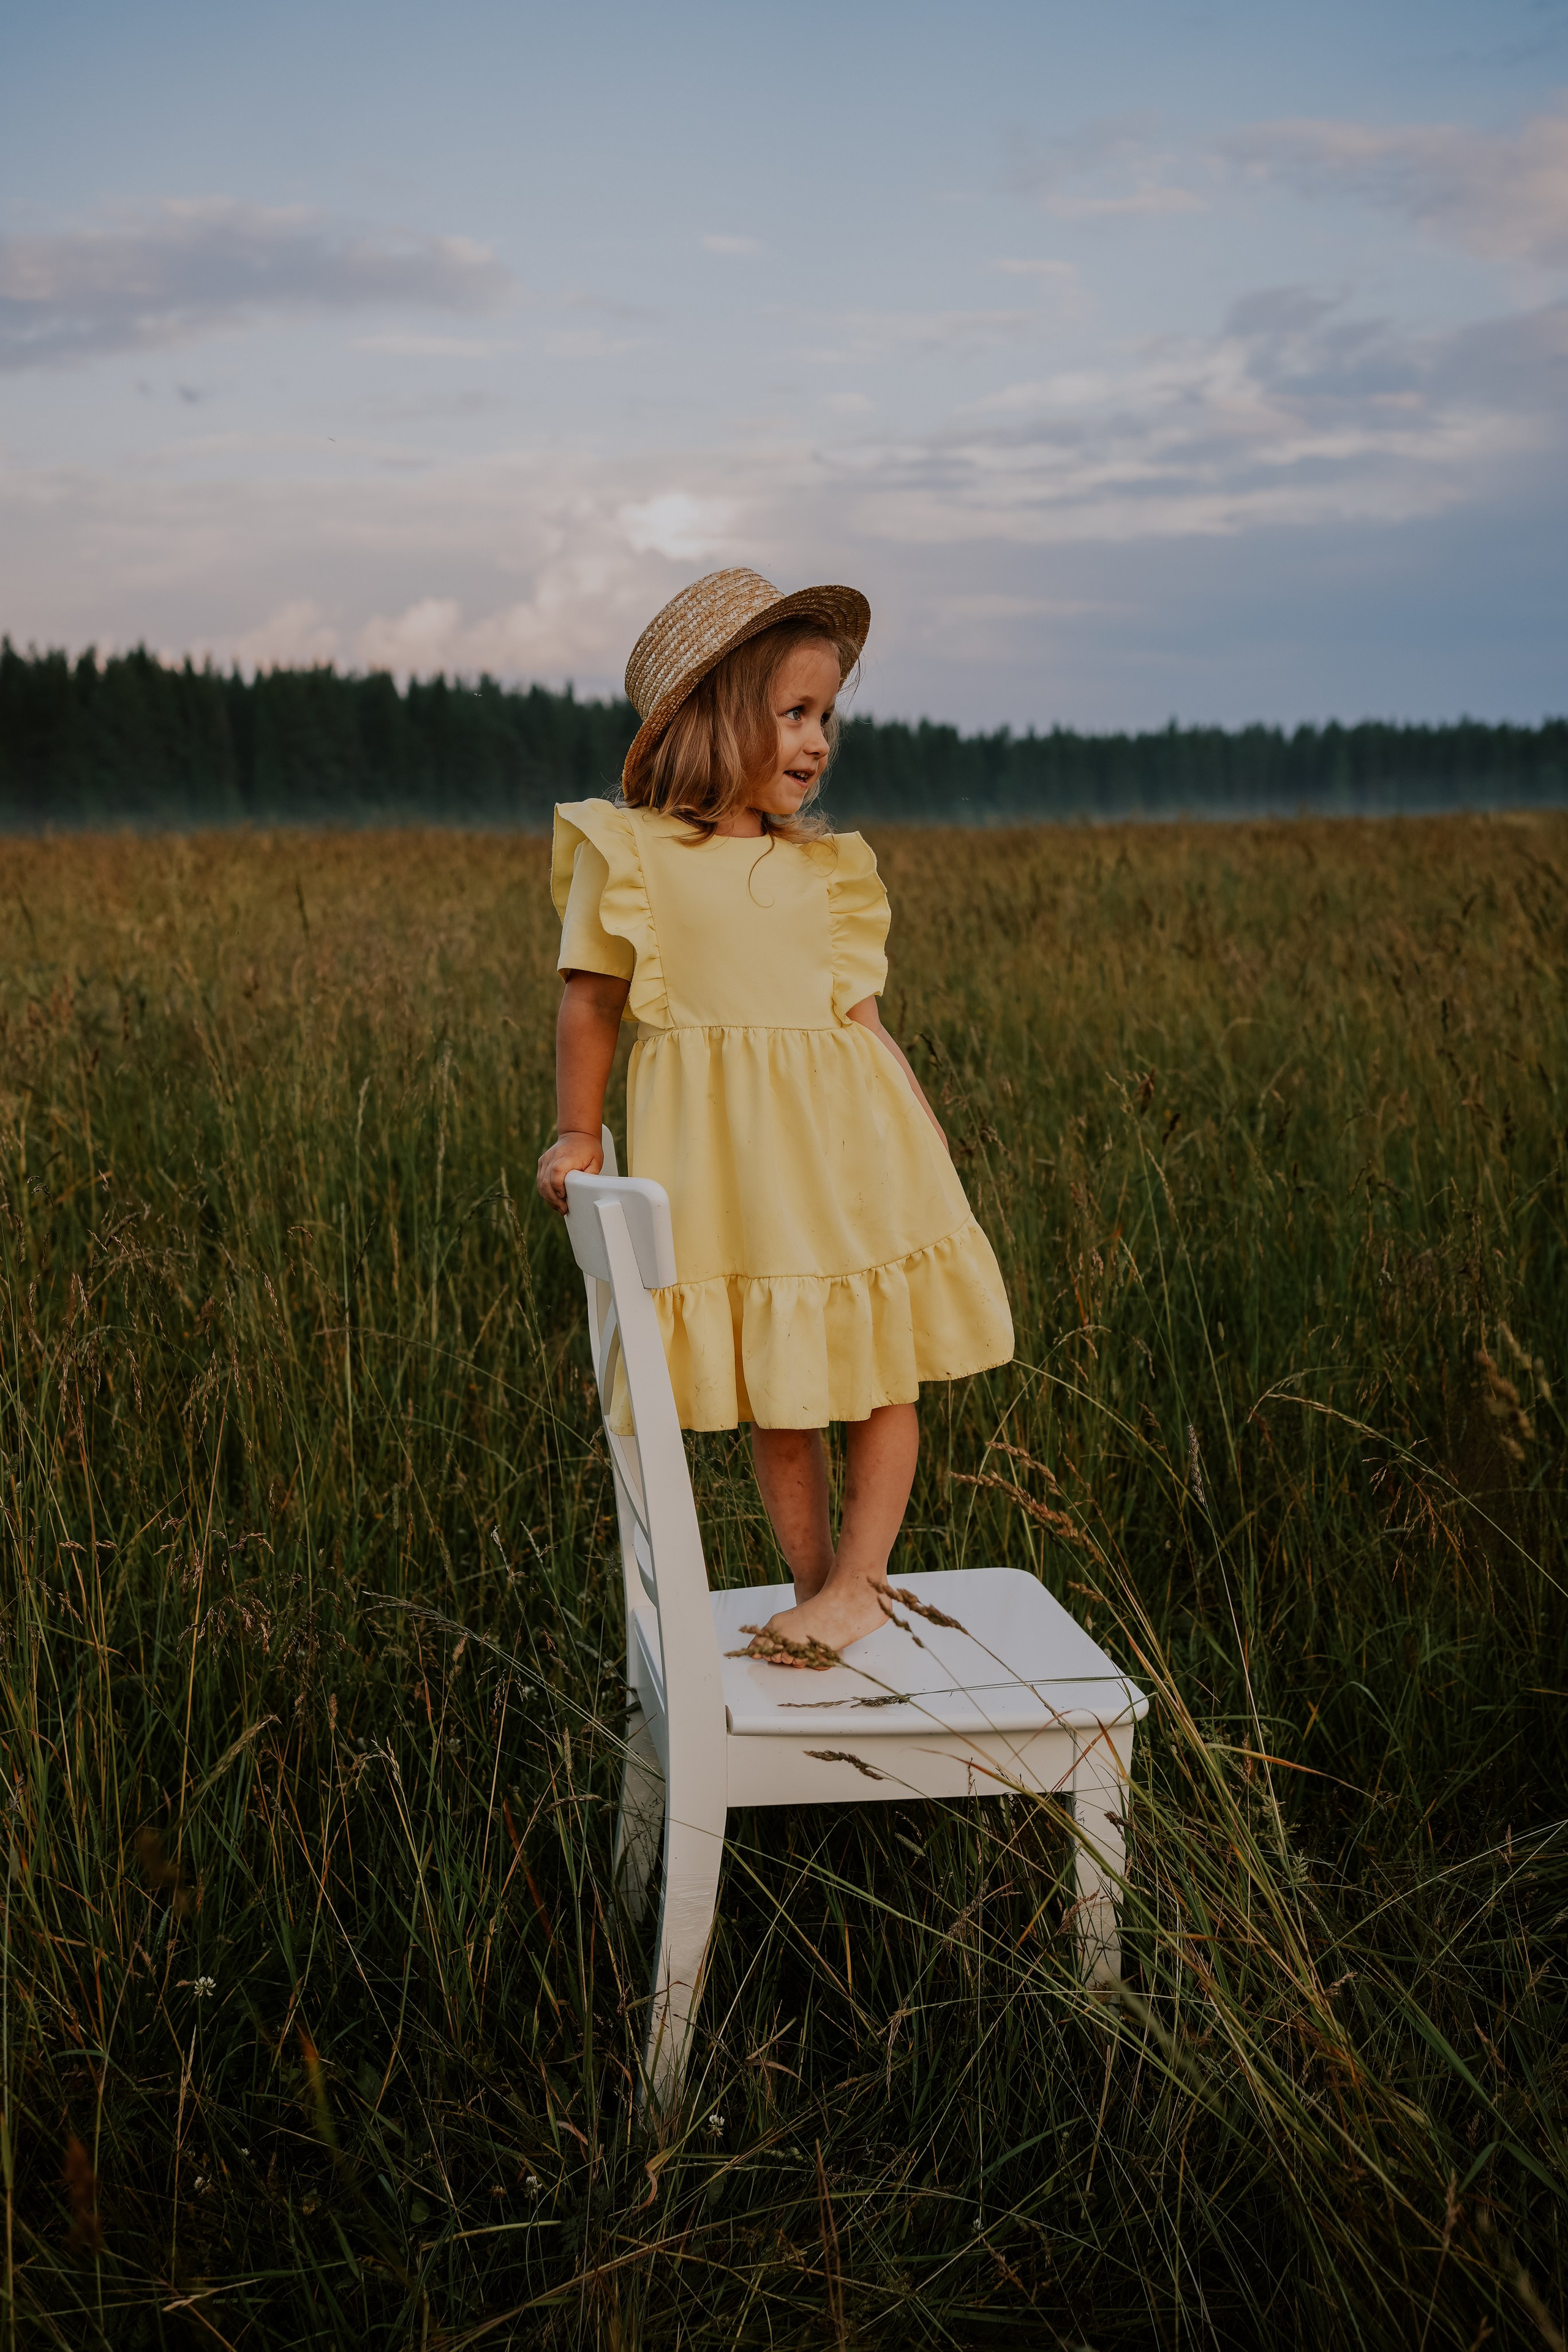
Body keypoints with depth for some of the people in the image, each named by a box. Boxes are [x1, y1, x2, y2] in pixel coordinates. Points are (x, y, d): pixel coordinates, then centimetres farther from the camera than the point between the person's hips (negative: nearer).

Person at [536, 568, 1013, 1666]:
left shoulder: (823, 867, 8)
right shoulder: (626, 854, -2)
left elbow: (860, 1015, 9)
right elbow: (592, 1002, 3)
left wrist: (915, 1128, 1)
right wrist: (579, 1136, 5)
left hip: (844, 1137, 3)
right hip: (718, 1149, -3)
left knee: (879, 1370, 4)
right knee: (772, 1388, 7)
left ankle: (856, 1582, 16)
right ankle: (817, 1583, 21)